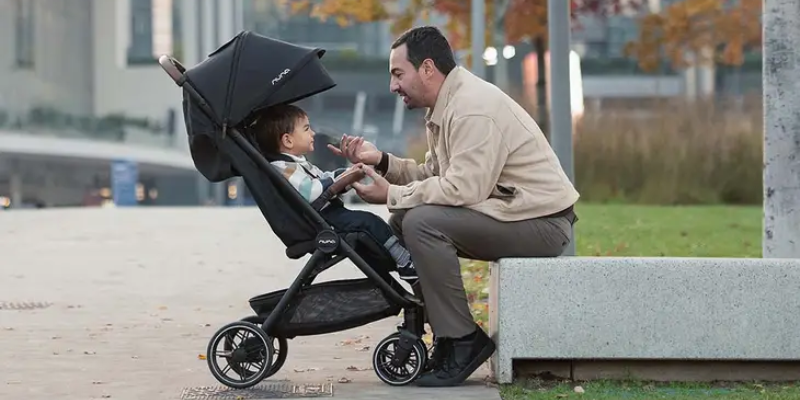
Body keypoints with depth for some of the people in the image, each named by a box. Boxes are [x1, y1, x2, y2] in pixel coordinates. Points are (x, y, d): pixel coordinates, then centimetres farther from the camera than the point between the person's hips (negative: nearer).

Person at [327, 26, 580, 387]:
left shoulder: (473, 108, -20)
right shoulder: (446, 105, 11)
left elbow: (462, 190, -27)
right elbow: (433, 175, 12)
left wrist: (391, 195, -17)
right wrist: (381, 160, -2)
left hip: (543, 222, -10)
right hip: (508, 210, 10)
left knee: (422, 222, -24)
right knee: (401, 224, 7)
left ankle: (462, 342, -16)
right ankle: (441, 330, 6)